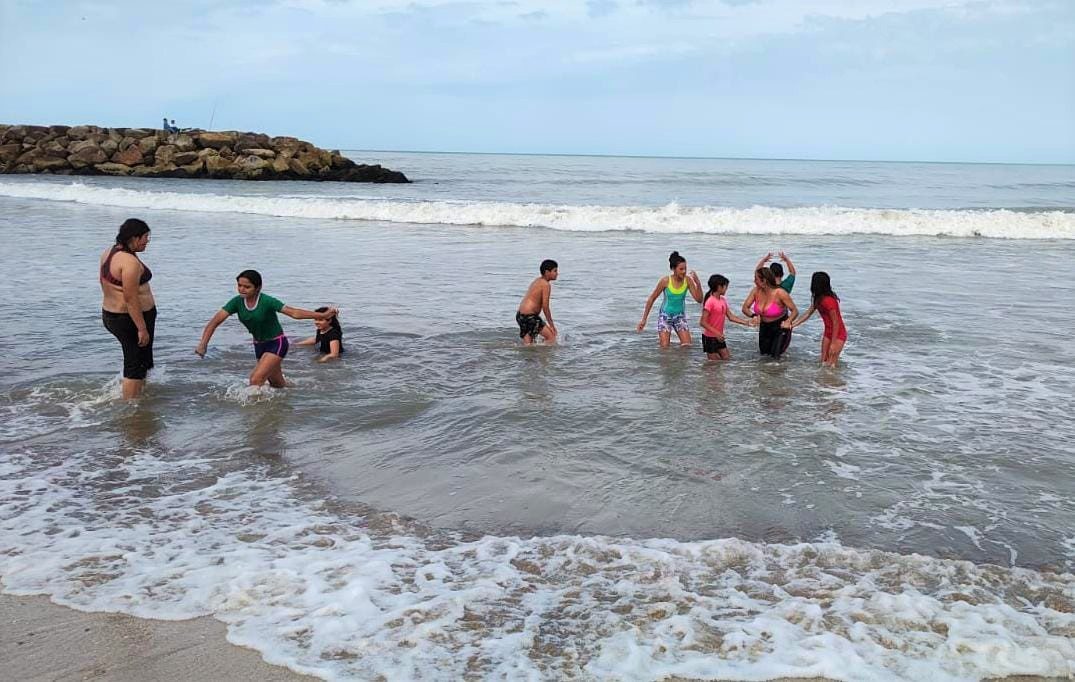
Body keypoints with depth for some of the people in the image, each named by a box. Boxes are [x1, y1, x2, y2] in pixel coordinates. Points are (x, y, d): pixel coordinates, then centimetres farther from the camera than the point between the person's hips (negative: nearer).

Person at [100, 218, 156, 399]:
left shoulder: (109, 252, 7)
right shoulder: (130, 262, -24)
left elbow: (103, 282, 18)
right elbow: (131, 299, -26)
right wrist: (142, 328, -22)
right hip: (132, 318, -10)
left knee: (142, 360, 24)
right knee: (135, 366, 2)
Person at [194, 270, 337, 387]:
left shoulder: (267, 301, -24)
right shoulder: (237, 302, -11)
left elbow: (294, 313, -27)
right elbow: (215, 321, -14)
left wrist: (322, 315, -34)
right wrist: (203, 344, -27)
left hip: (277, 344, -6)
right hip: (259, 345, 6)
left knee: (256, 380, -21)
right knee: (278, 384, 19)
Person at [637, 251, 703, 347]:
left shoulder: (688, 280, -13)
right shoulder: (665, 281, -18)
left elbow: (699, 299, -13)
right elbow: (651, 299, -8)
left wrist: (698, 282, -28)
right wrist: (644, 320, -7)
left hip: (680, 316, 3)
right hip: (665, 315, -3)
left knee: (687, 345, -5)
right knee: (664, 347, -8)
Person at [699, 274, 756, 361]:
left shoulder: (722, 300, 6)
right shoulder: (710, 301, -19)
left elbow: (731, 317, 10)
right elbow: (703, 322, -21)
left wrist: (746, 322, 3)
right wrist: (717, 333, -28)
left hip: (719, 337, 8)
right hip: (709, 338, -8)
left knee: (726, 358, 10)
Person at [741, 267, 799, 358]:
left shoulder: (780, 293, -24)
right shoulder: (756, 291, -11)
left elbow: (795, 311, -19)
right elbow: (745, 308, -8)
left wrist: (788, 321, -39)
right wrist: (753, 315, -28)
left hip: (780, 326, -5)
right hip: (764, 326, 5)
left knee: (775, 355, -7)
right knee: (764, 353, 13)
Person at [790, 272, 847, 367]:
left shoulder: (828, 301, -27)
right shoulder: (818, 299, 1)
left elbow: (836, 323, -24)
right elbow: (808, 314, 9)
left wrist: (833, 344, -23)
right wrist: (793, 324, 2)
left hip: (838, 334, -9)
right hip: (828, 333, 9)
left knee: (831, 364, -11)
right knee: (823, 362, 9)